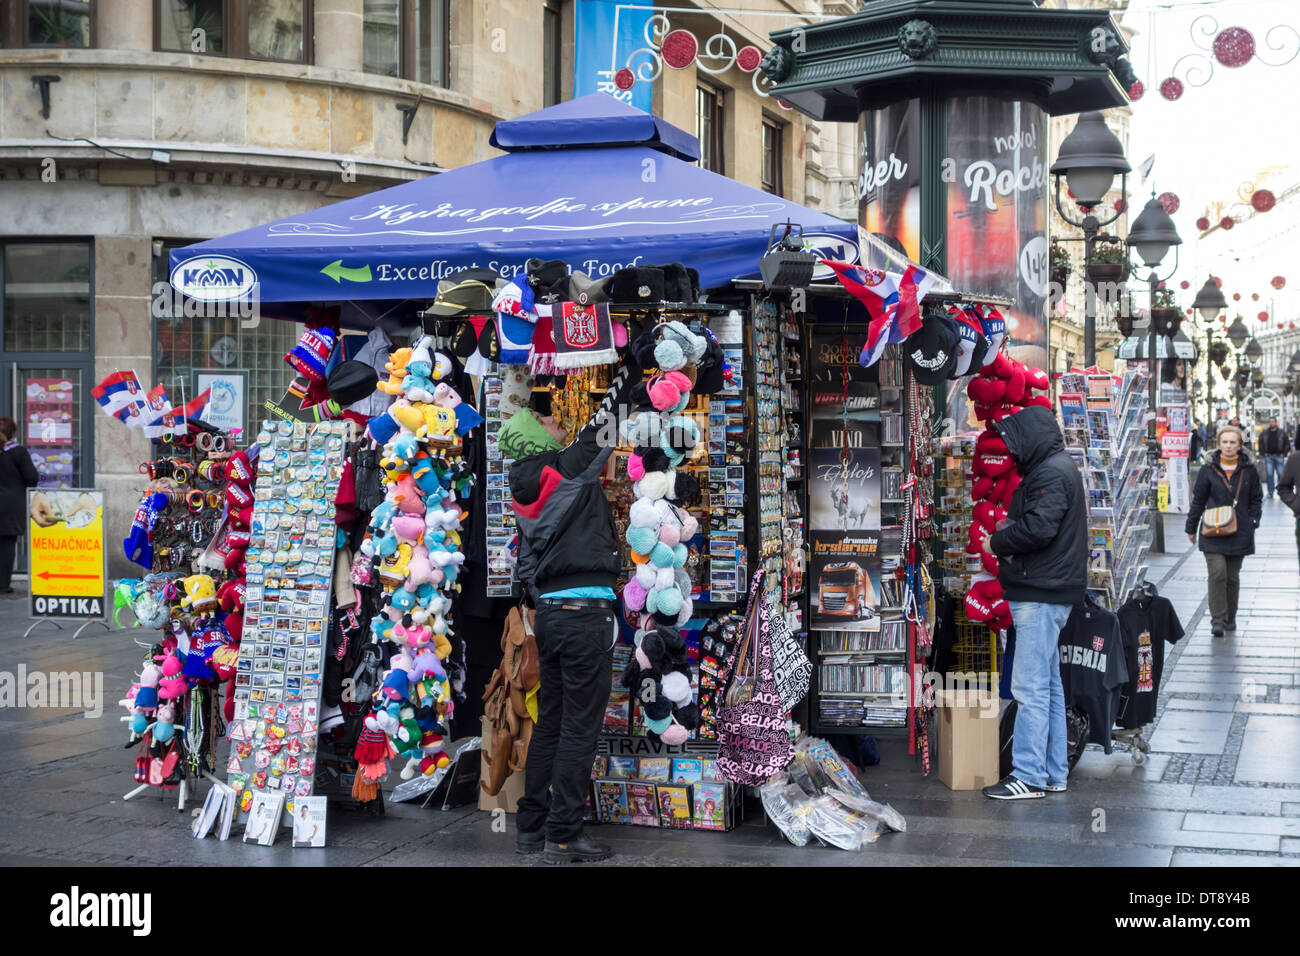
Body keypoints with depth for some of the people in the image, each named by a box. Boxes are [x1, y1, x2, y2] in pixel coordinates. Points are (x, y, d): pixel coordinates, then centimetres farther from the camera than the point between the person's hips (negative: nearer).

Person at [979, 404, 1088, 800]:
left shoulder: (1052, 473, -14)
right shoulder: (1053, 468, 20)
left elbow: (1038, 528, -24)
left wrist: (996, 542, -10)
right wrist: (1008, 526, 5)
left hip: (1041, 595, -11)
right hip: (1045, 592, 11)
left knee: (1030, 687, -9)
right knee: (1048, 684, 14)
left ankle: (1029, 775, -7)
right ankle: (1053, 772, 21)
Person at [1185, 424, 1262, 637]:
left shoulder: (1249, 471, 4)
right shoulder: (1209, 470, 1)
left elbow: (1256, 499, 14)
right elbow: (1198, 500, 8)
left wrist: (1252, 522, 2)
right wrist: (1191, 528, 11)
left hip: (1239, 533, 2)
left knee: (1232, 576, 8)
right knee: (1217, 573, -14)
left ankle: (1230, 618, 22)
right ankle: (1217, 620, -14)